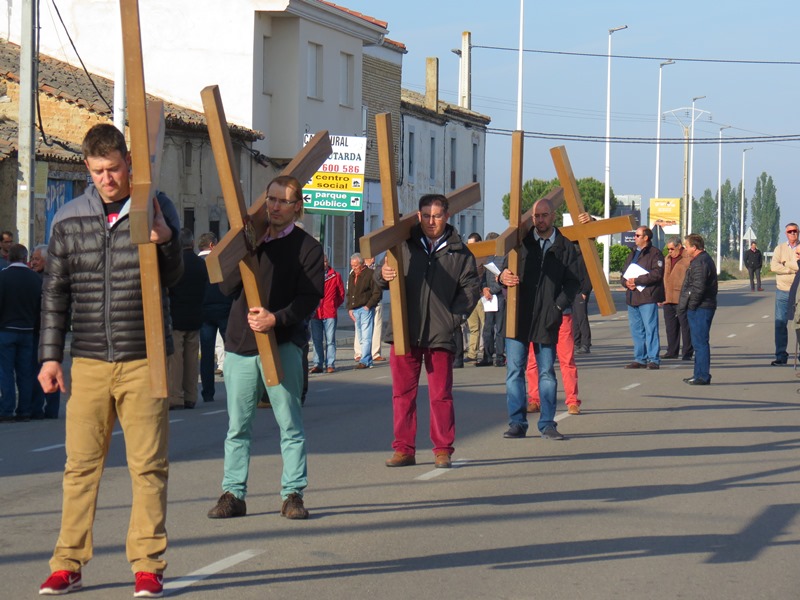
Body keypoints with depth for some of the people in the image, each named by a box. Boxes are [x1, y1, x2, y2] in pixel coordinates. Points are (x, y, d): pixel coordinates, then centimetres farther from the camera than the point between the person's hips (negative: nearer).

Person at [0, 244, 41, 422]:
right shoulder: (35, 278, 4)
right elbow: (40, 307, 8)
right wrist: (36, 330, 15)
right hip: (28, 332, 4)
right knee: (25, 372, 8)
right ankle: (25, 411, 7)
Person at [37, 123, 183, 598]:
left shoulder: (157, 210, 3)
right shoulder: (70, 219, 7)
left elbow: (172, 277, -2)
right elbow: (56, 291, 13)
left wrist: (165, 240, -22)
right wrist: (50, 355, 8)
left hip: (144, 361, -1)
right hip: (89, 362, 1)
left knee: (149, 465, 1)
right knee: (81, 464, 2)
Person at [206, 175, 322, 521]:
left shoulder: (306, 247, 2)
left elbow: (310, 297, -7)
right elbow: (227, 287, 4)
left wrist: (277, 318, -22)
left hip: (283, 345, -3)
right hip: (240, 344, 4)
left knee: (290, 423, -3)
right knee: (237, 425, 4)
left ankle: (293, 494, 4)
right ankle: (233, 494, 9)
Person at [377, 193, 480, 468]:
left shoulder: (459, 252, 8)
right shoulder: (404, 245, 10)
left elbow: (471, 288, 7)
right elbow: (382, 280, 12)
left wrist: (453, 317, -4)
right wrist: (383, 275, -13)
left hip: (440, 335, -2)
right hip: (404, 333, 2)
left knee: (441, 395, 0)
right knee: (402, 393, 4)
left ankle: (443, 450, 7)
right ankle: (404, 449, 10)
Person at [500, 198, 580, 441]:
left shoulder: (565, 247, 7)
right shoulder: (520, 241, 8)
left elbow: (573, 282, 6)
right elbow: (506, 270, 9)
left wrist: (559, 306, -8)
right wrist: (504, 277, -15)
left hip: (547, 320, 0)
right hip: (518, 318, 0)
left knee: (547, 373, 4)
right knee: (514, 371, -1)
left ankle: (547, 423, 10)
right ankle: (517, 423, 3)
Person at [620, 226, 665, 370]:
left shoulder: (654, 253, -4)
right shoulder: (632, 255, 23)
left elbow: (657, 274, -16)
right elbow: (623, 274, 22)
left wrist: (637, 280, -16)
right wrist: (626, 282, -2)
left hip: (648, 298, -8)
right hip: (632, 298, 8)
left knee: (650, 329, -7)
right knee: (636, 330, 10)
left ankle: (653, 359, -6)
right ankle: (640, 359, 15)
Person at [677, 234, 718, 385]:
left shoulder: (700, 263, -17)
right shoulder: (705, 259, 19)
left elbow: (698, 288, -25)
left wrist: (691, 305, -16)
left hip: (699, 309, -11)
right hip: (702, 308, 11)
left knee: (700, 342, -8)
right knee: (699, 342, 16)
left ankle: (702, 376, -7)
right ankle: (700, 374, 23)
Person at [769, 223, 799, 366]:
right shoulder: (780, 248, 7)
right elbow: (774, 266, -8)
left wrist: (786, 264, -12)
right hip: (782, 291, 1)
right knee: (780, 323, -1)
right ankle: (781, 355, 4)